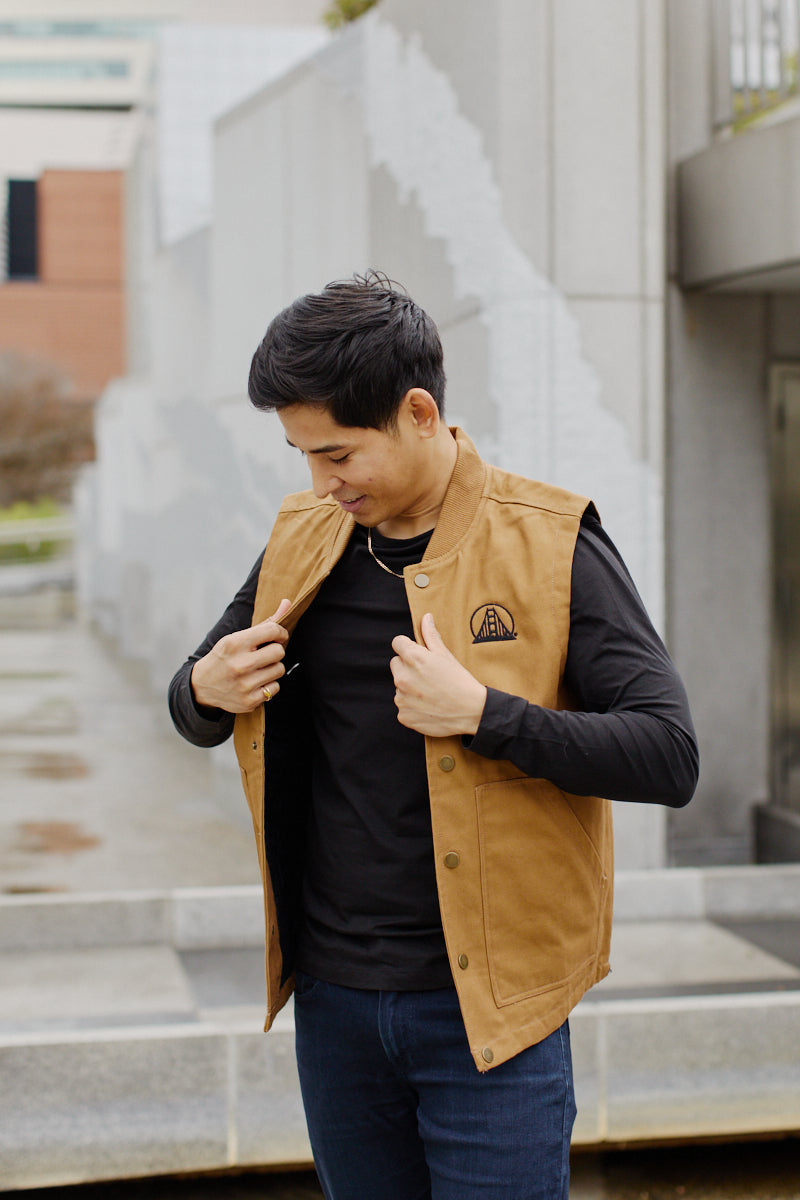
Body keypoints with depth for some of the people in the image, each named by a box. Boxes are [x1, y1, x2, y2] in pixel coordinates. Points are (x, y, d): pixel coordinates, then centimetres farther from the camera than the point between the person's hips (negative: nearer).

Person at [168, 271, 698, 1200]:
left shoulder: (549, 544, -9)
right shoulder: (303, 540, 5)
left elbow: (670, 756, -15)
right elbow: (196, 708, 18)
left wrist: (482, 713, -24)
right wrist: (205, 692, -5)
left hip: (489, 1007, -4)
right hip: (333, 997, 5)